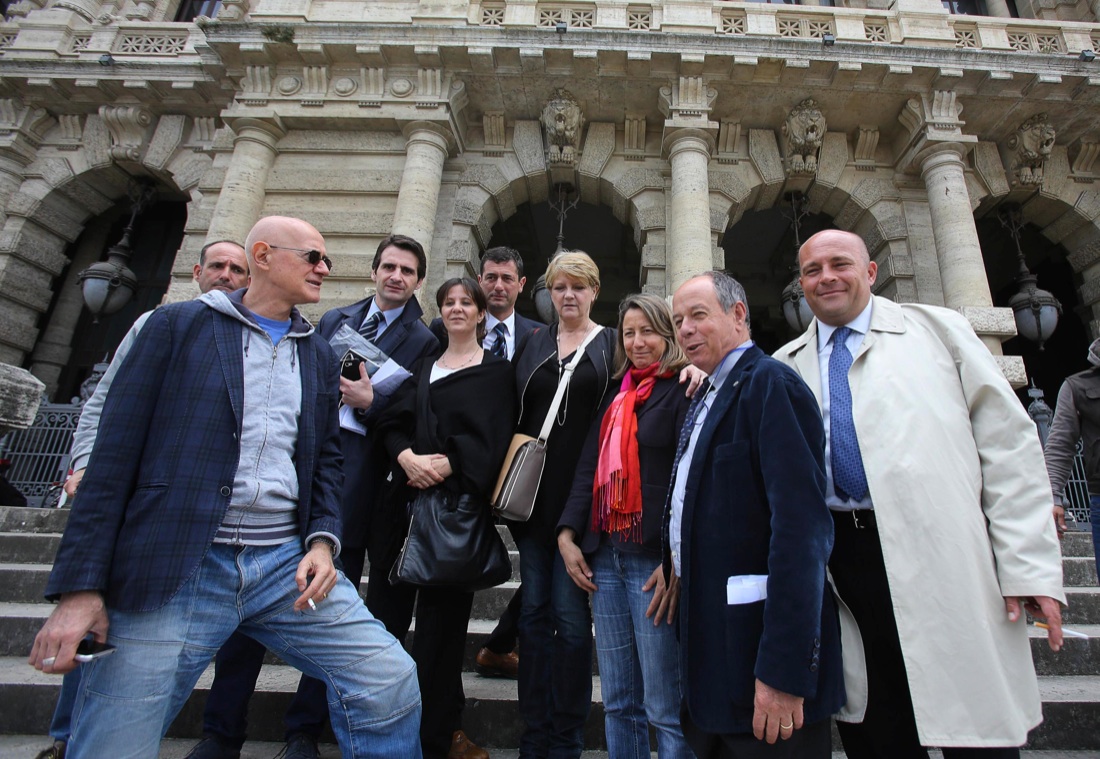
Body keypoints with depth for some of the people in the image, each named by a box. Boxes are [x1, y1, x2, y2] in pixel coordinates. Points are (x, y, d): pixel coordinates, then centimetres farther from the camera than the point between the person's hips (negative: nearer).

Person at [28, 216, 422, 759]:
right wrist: (80, 586, -6)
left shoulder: (319, 355, 15)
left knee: (392, 681, -5)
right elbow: (115, 454, -2)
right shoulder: (179, 324, 4)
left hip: (288, 565, 3)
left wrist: (323, 540, -1)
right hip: (172, 570, -3)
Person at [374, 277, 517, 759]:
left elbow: (490, 435, -7)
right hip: (408, 496, 4)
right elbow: (393, 421, 7)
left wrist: (446, 465, -19)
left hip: (458, 499, -4)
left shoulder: (496, 370, 4)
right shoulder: (423, 366, 17)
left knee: (441, 612, 1)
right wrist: (407, 457, -13)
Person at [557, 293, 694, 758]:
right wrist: (568, 535, 4)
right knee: (618, 701, 15)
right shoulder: (615, 396, 17)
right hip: (605, 555, 6)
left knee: (665, 706, 2)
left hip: (654, 559, -6)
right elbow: (589, 469, 14)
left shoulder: (683, 390, -3)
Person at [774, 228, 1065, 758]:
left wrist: (1031, 566, -7)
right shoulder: (787, 366, 13)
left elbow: (1008, 444, 0)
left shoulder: (936, 329, 6)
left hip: (940, 556, -2)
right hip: (842, 552, 2)